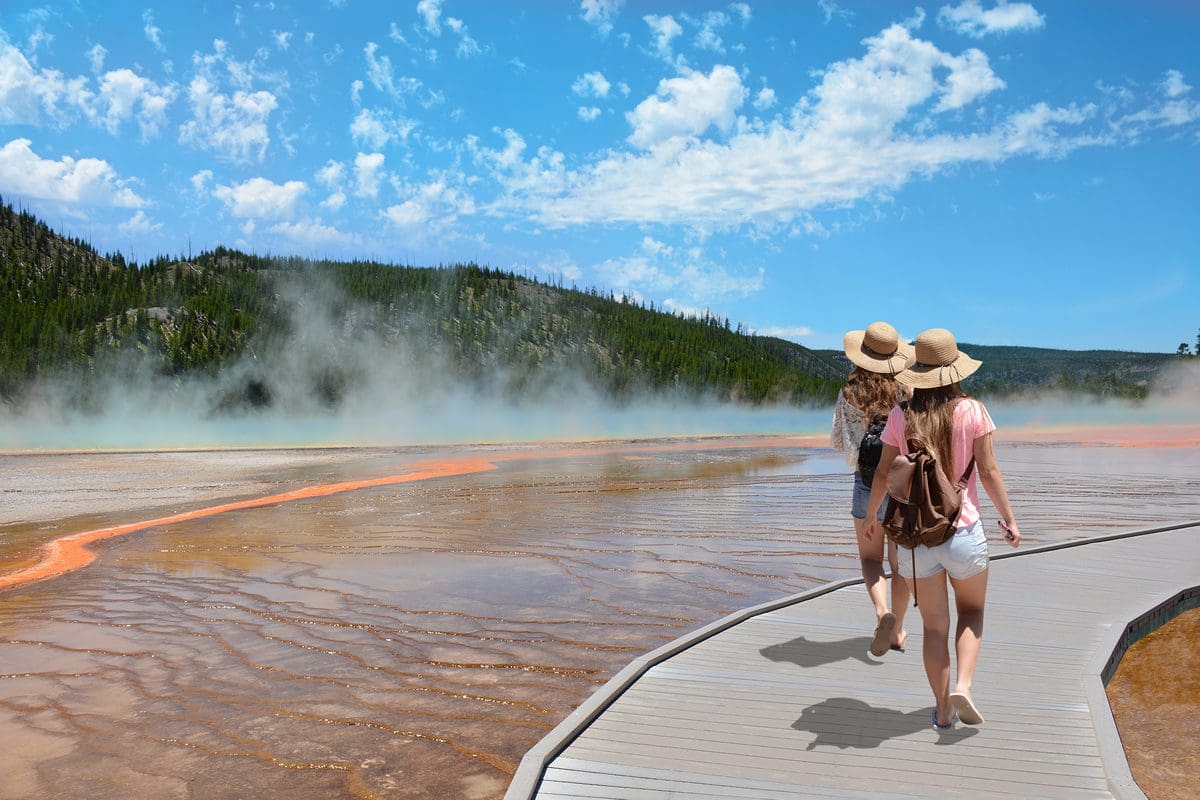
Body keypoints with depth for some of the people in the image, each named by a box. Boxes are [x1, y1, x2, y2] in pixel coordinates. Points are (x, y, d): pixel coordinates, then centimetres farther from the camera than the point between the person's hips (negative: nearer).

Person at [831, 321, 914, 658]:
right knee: (901, 560, 14)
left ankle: (882, 613, -12)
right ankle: (898, 630, 23)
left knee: (870, 557, 13)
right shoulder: (906, 390, -8)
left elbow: (838, 442, -2)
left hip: (867, 482, -1)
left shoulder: (849, 392, -7)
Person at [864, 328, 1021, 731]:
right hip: (963, 530, -1)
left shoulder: (901, 417, -4)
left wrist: (872, 516, 16)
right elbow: (989, 472, -6)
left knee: (934, 624, 13)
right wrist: (1009, 518, 7)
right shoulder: (972, 411, -8)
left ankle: (942, 710, 17)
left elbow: (883, 474, 0)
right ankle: (962, 686, 1)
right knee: (972, 610, 21)